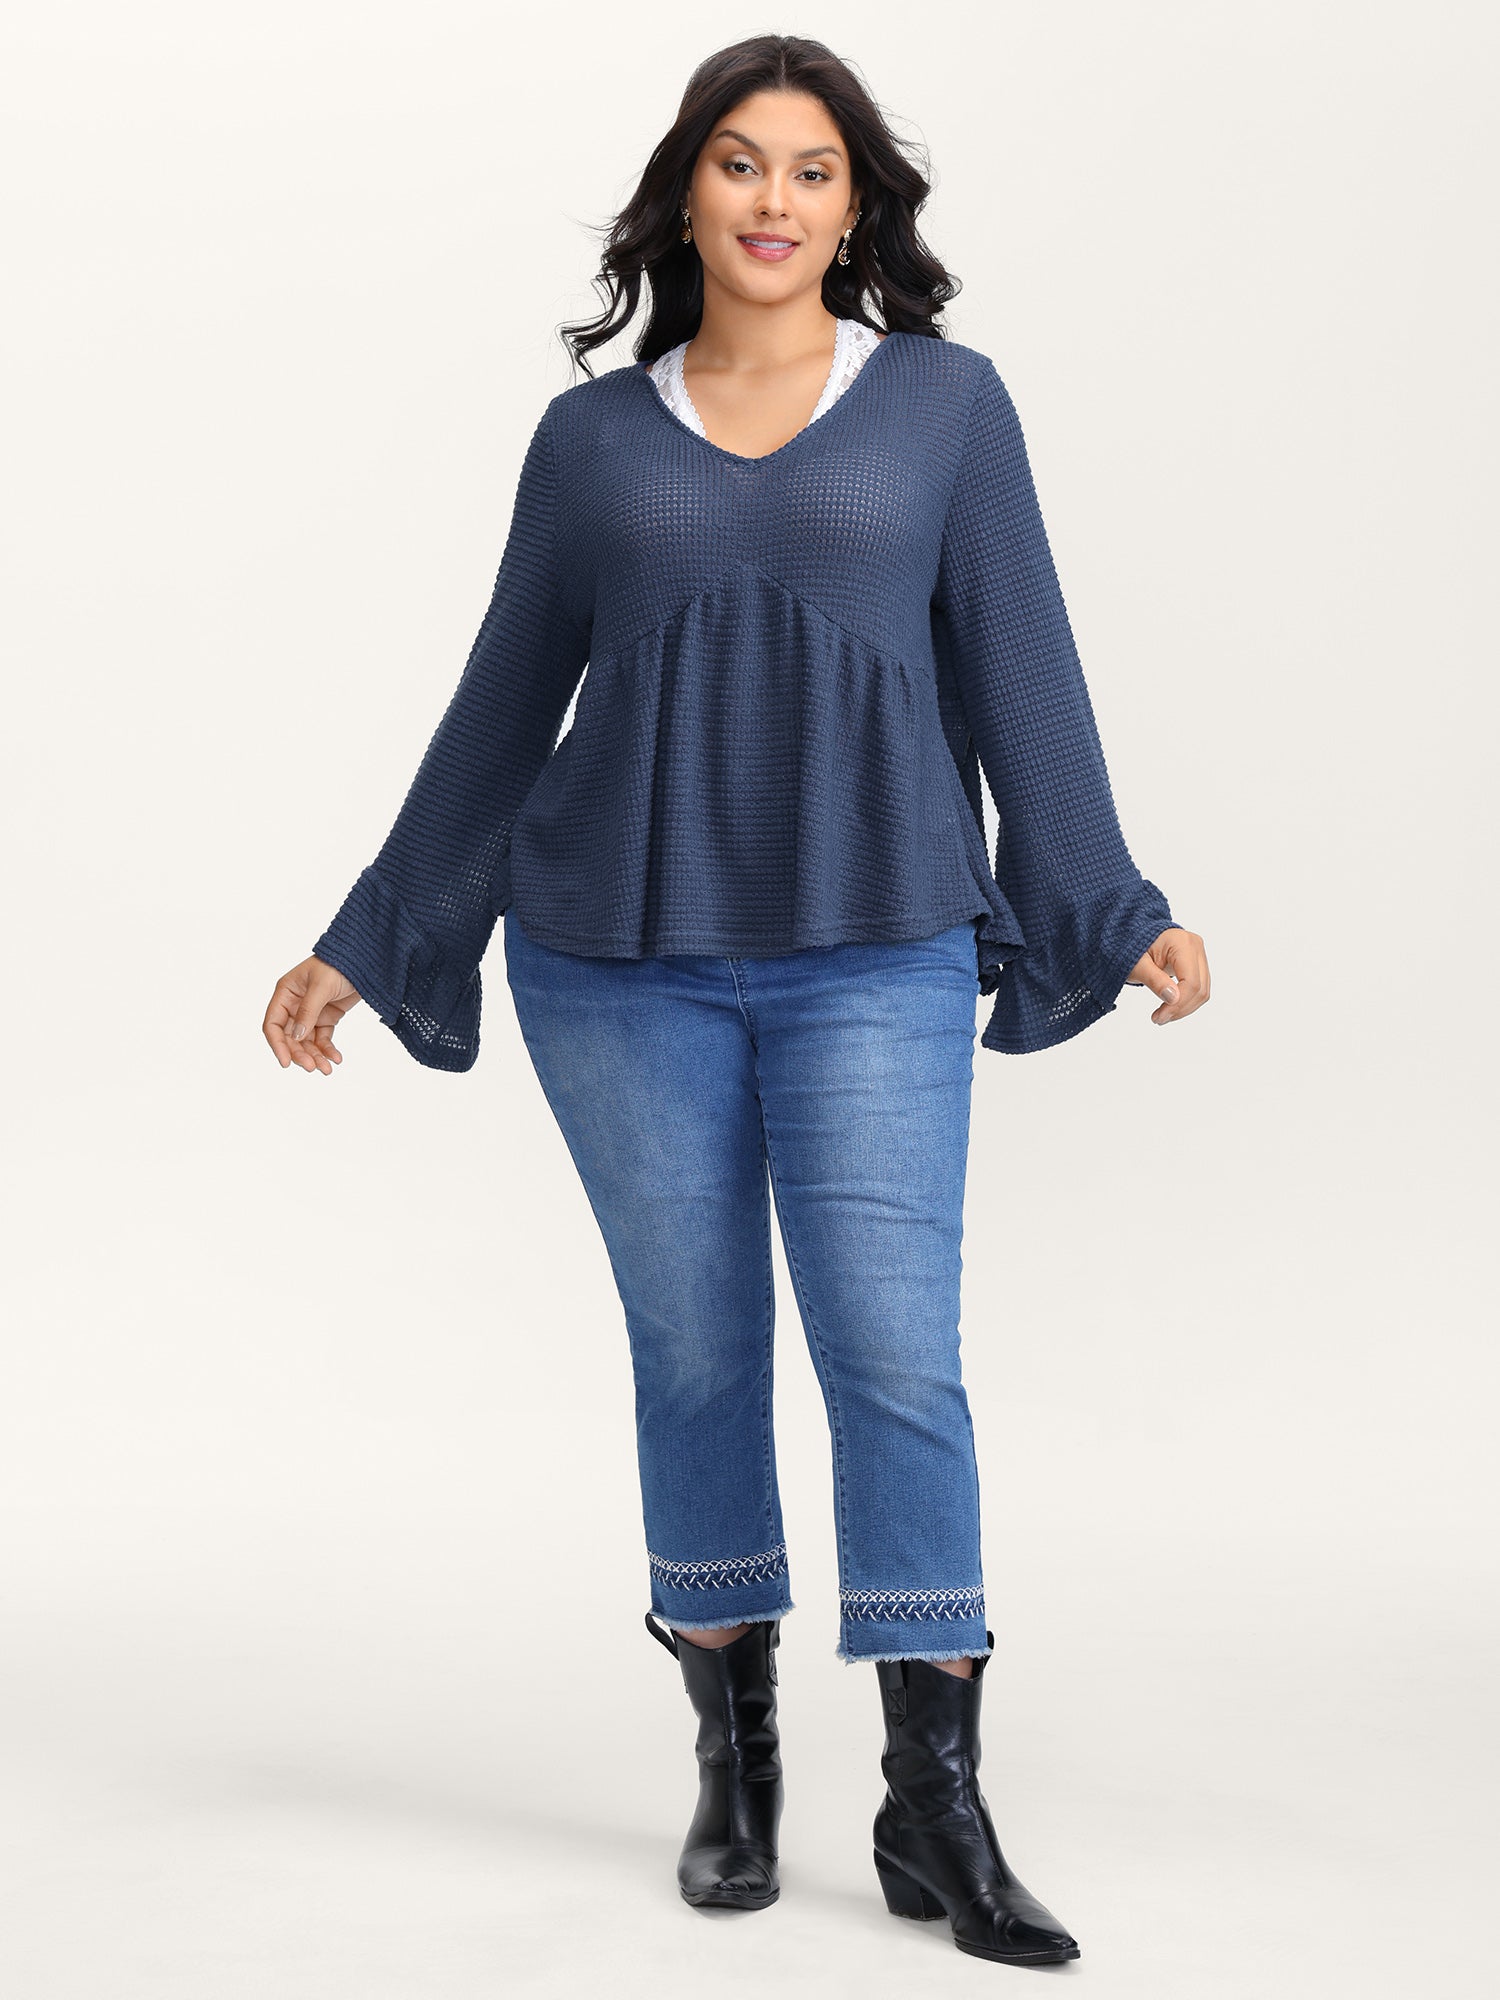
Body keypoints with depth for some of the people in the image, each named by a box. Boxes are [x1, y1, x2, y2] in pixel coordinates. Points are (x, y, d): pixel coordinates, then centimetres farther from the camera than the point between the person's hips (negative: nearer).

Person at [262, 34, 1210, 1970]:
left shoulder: (945, 400, 6)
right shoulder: (591, 436, 8)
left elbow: (1020, 675, 5)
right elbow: (502, 707, 13)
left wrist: (1110, 913, -3)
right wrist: (367, 940, 14)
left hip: (872, 956, -1)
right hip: (624, 960, 1)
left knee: (894, 1353, -7)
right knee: (694, 1352, 8)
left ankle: (934, 1808, 2)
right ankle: (733, 1755, 23)